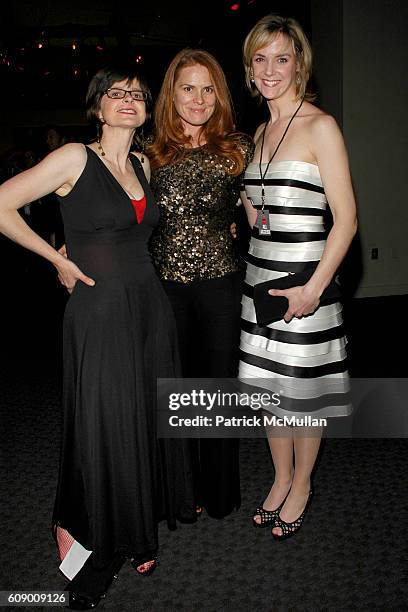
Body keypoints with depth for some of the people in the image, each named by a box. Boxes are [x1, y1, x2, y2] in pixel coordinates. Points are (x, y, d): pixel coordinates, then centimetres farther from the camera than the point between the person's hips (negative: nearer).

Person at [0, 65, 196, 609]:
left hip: (150, 304, 7)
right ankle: (86, 546, 26)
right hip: (99, 311, -6)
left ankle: (139, 533, 33)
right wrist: (60, 261, -8)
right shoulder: (75, 158, -8)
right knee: (105, 426, 1)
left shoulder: (142, 165, 12)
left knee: (150, 418, 12)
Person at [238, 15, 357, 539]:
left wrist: (313, 290, -20)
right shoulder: (261, 132, 14)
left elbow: (346, 218, -15)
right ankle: (281, 477, 34)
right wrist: (248, 208, 3)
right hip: (260, 276, 7)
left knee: (304, 389, 7)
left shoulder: (320, 126, -8)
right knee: (269, 384, 14)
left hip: (305, 279, -6)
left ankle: (301, 485, 30)